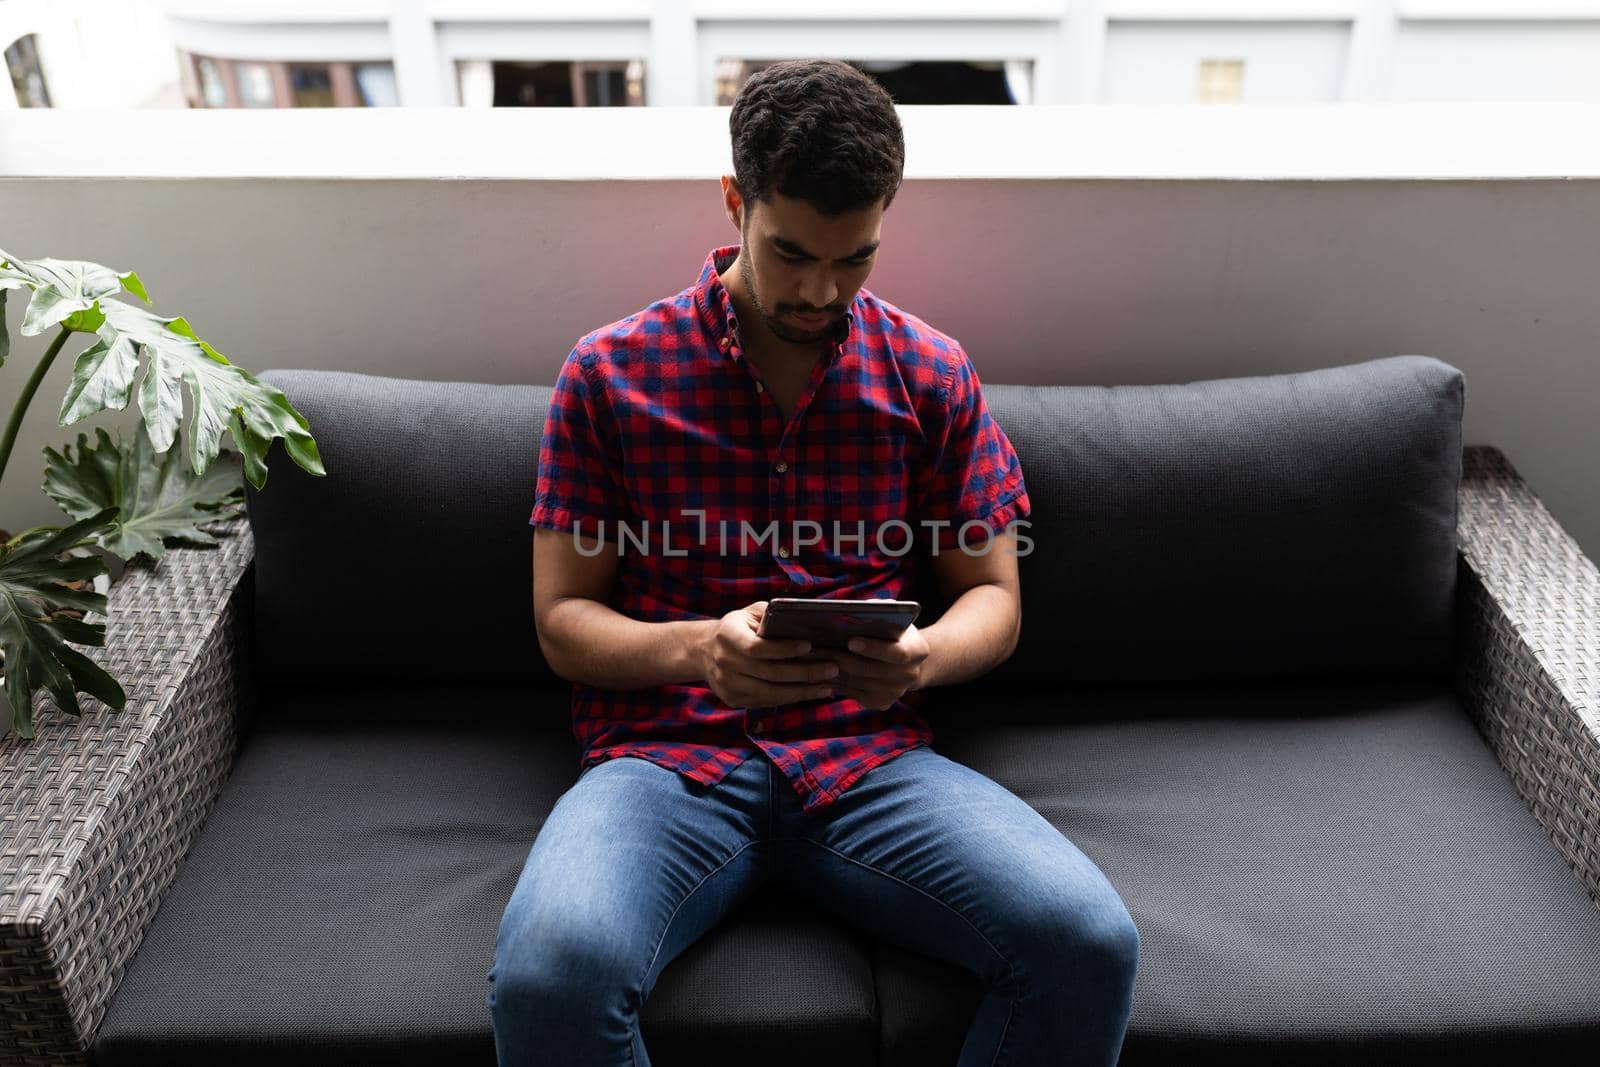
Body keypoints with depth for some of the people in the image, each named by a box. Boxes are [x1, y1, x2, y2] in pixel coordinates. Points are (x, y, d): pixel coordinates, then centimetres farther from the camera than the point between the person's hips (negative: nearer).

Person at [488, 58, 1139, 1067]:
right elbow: (562, 617, 5)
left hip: (872, 754, 2)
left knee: (1091, 945, -24)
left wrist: (924, 656, -13)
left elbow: (994, 595, 12)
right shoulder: (611, 372, 5)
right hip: (667, 753, -1)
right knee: (550, 974, -33)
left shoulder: (932, 373, 9)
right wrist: (696, 649, -17)